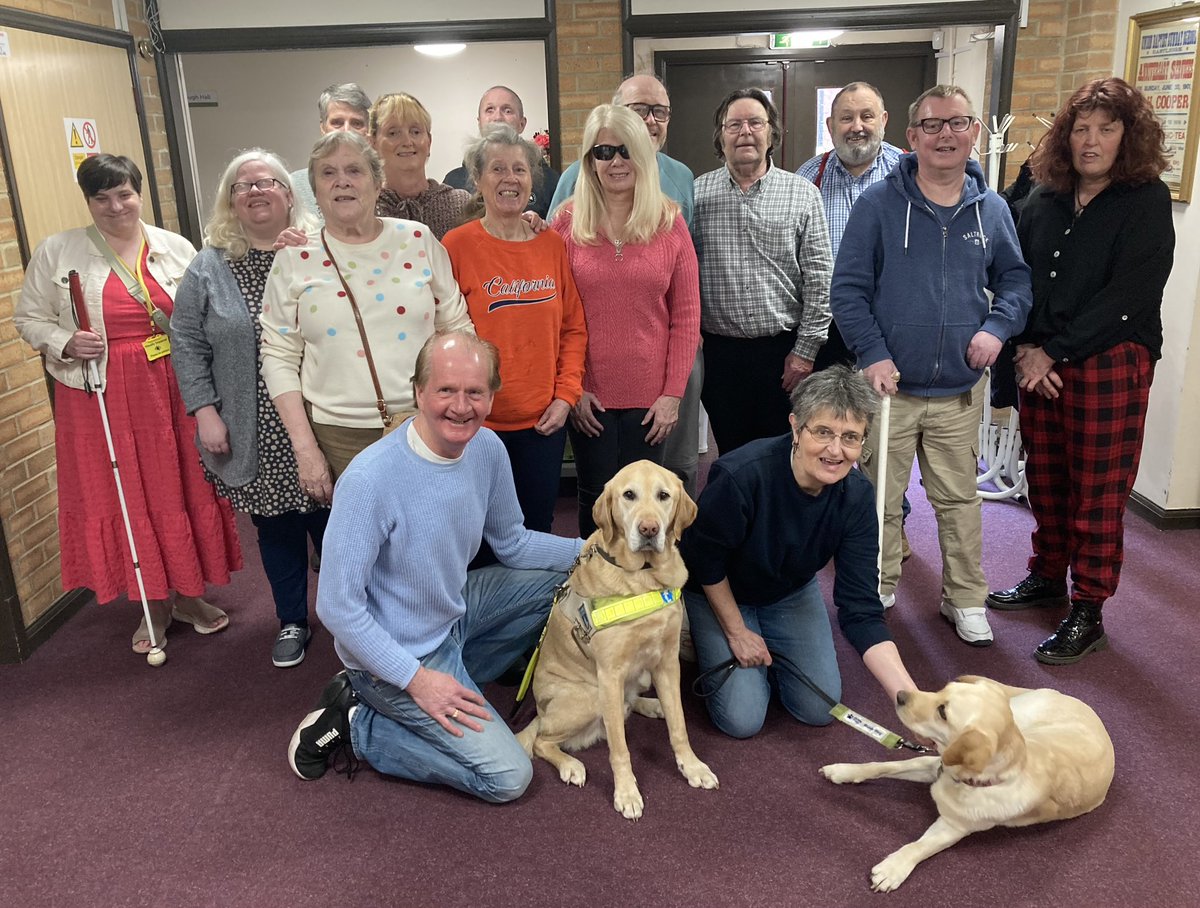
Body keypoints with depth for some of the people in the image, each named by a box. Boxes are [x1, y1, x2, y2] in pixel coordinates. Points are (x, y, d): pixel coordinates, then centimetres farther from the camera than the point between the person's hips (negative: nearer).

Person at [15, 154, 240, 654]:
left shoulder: (176, 247, 5)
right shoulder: (56, 252, 1)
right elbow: (29, 318, 7)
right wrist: (65, 343, -13)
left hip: (175, 390, 1)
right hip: (103, 397, -1)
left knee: (183, 490, 7)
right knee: (123, 498, 5)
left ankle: (187, 594, 26)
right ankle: (153, 604, 21)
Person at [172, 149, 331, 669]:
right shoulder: (210, 267, 4)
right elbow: (187, 344, 5)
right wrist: (205, 411, -3)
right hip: (254, 435, 1)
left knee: (329, 521, 7)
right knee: (276, 526, 11)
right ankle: (292, 621, 30)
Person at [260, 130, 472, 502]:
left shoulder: (418, 240, 2)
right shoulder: (294, 259, 1)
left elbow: (457, 329, 5)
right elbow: (280, 358, 1)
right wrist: (305, 448, -5)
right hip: (338, 438, 0)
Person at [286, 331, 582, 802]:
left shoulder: (488, 449, -9)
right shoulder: (370, 480, -30)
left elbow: (511, 544, 5)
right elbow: (337, 607, -24)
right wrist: (417, 678, -22)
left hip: (452, 612, 7)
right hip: (397, 653, -7)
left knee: (559, 580, 7)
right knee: (507, 777, -8)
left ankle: (453, 681, 12)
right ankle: (357, 724, 5)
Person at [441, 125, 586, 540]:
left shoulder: (552, 244, 4)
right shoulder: (457, 245, -7)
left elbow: (574, 327, 7)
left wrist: (566, 394, -2)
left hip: (544, 420, 3)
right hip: (479, 423, -3)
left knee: (538, 528, 15)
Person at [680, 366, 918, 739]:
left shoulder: (856, 496, -25)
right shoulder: (741, 475, -38)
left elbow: (861, 610, -25)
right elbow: (705, 560, -21)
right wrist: (737, 632, -10)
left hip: (791, 592, 4)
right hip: (717, 593, -4)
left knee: (819, 709, 1)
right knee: (742, 719, -8)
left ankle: (768, 647, 27)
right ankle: (703, 643, 20)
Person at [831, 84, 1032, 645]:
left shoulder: (991, 209, 5)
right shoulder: (878, 204, -5)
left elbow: (1015, 278, 14)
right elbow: (848, 288, -6)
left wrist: (997, 327, -5)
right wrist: (873, 354, -15)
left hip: (960, 390, 3)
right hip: (889, 385, -2)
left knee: (960, 499, 12)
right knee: (880, 498, 9)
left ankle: (965, 600, 28)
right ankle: (877, 592, 27)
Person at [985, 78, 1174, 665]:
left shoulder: (1147, 203, -5)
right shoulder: (1043, 198, 9)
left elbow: (1126, 296, -13)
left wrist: (1054, 352, -15)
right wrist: (1026, 347, -5)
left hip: (1110, 363, -4)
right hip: (1041, 361, 5)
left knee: (1098, 494, 1)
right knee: (1045, 479, 12)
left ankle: (1087, 613, 10)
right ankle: (1047, 577, 30)